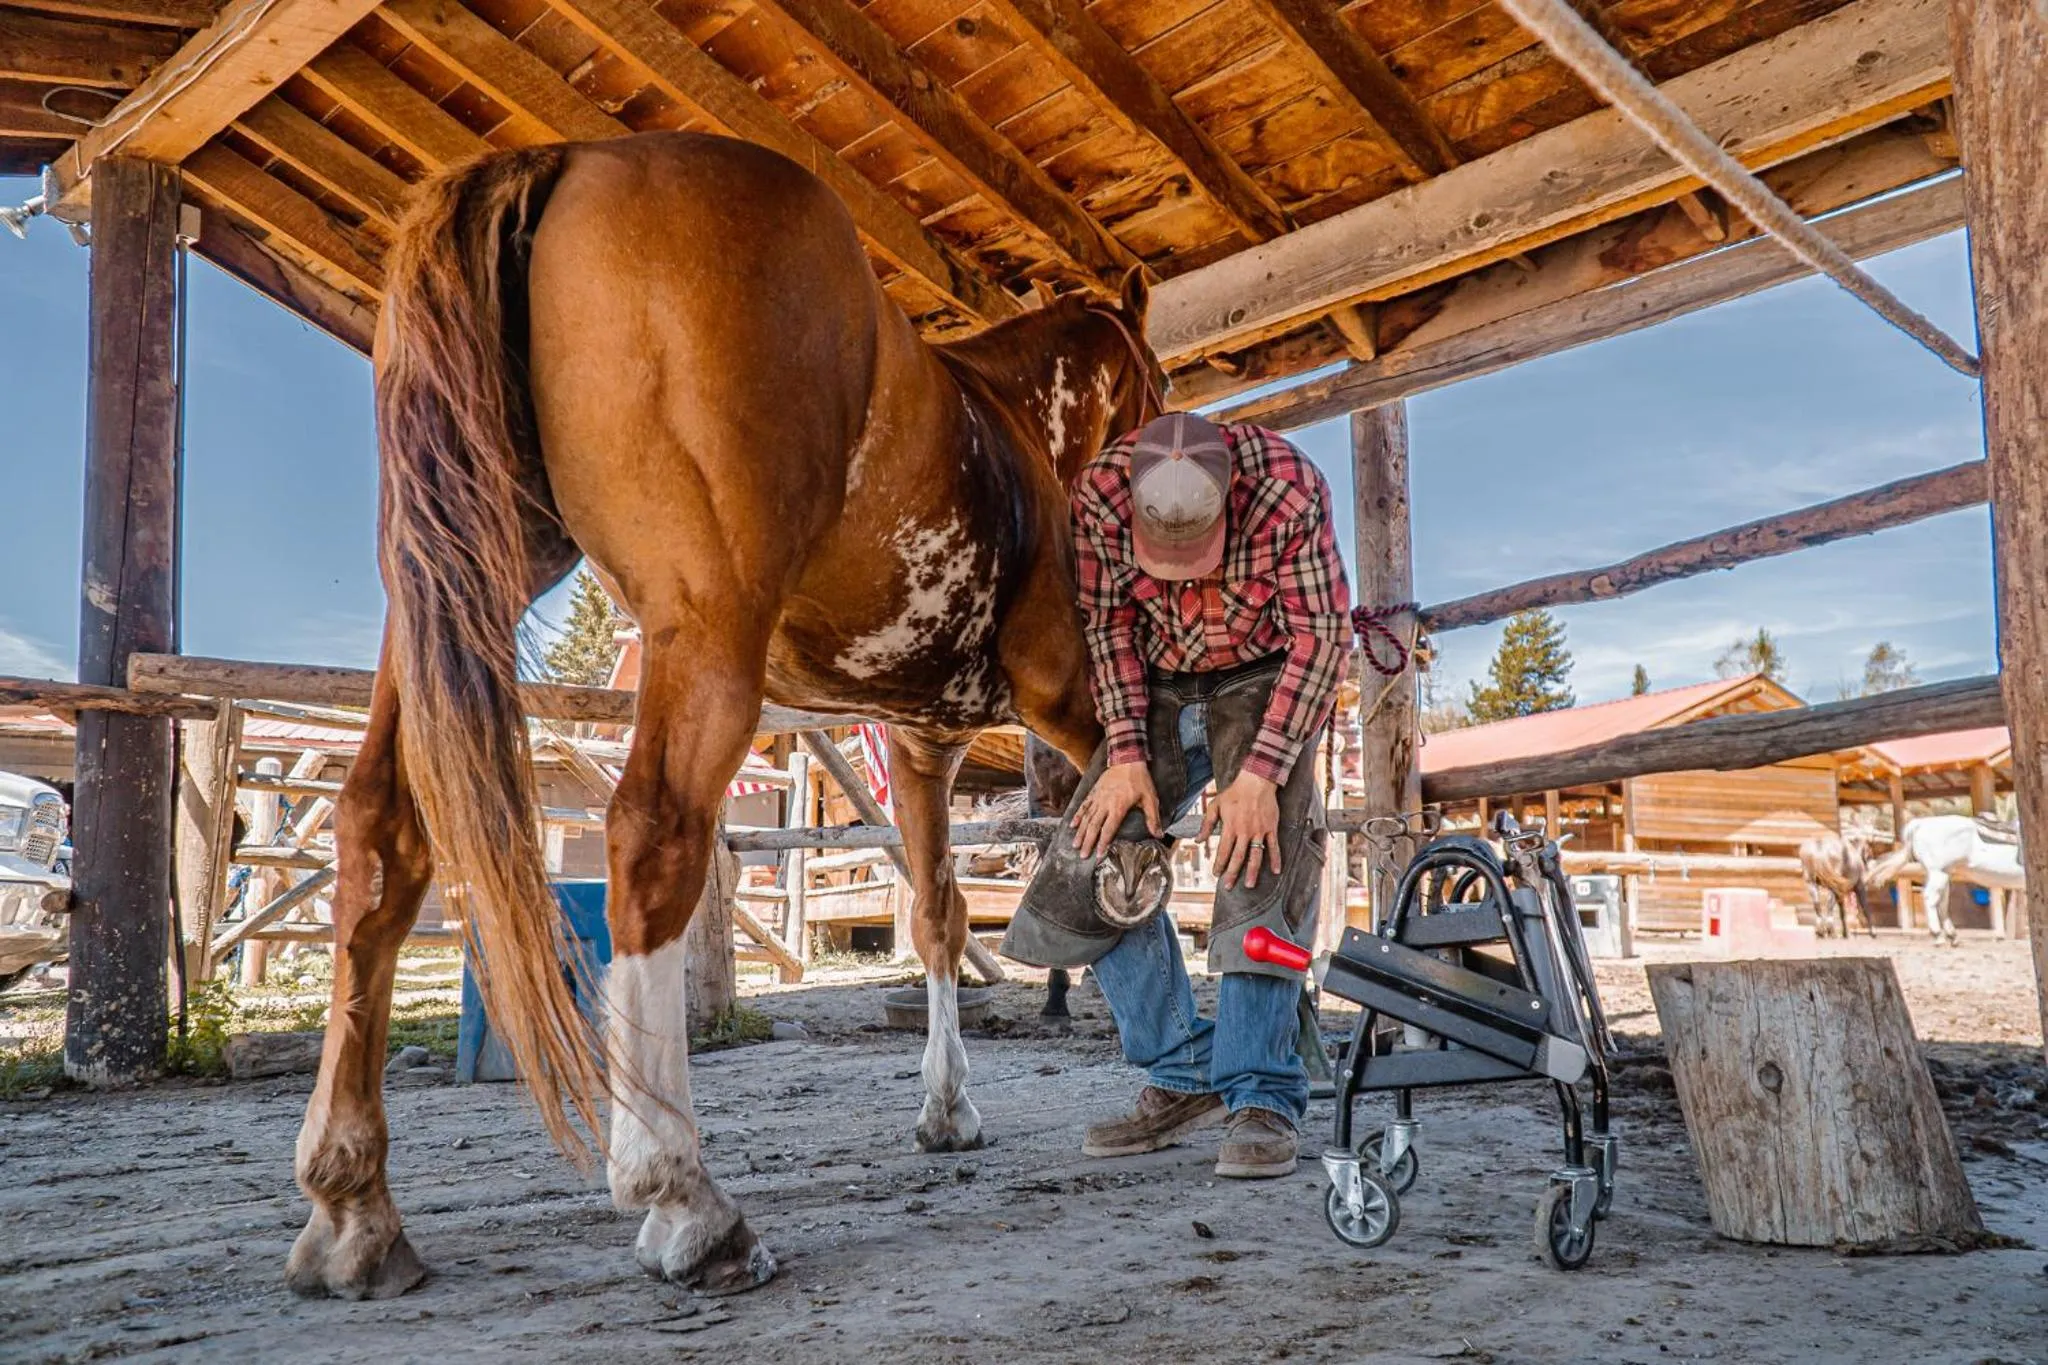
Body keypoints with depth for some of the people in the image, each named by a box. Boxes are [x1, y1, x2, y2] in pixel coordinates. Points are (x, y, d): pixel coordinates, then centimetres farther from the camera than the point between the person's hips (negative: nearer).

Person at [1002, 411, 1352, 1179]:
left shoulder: (1288, 491, -30)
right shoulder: (1100, 492, -21)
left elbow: (1323, 637, -24)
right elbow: (1107, 626, -8)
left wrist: (1262, 772, -29)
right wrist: (1127, 752, -15)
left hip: (1267, 681, -3)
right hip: (1161, 687, 4)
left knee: (1262, 869, -23)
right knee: (1092, 858, -8)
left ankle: (1262, 1099, -13)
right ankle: (1186, 1078, 3)